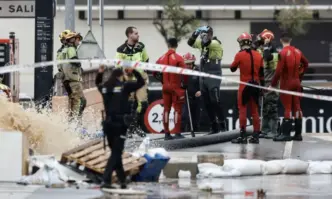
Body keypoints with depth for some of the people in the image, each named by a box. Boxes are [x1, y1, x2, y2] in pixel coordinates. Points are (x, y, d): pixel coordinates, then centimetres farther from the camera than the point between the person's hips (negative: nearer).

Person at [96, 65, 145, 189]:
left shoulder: (104, 87, 8)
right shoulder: (124, 86, -6)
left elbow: (98, 84, 32)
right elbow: (141, 82, 2)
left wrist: (100, 73, 36)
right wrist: (133, 71, 10)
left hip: (108, 123, 6)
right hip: (120, 123, -6)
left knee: (116, 152, 16)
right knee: (116, 152, -5)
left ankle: (122, 180, 21)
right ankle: (106, 181, -18)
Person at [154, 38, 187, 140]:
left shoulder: (161, 58, 4)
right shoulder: (178, 58, -12)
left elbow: (155, 72, 8)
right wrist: (184, 84, -2)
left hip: (166, 87, 5)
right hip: (176, 86, -5)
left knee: (166, 109, 11)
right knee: (177, 109, -1)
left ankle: (167, 133, 13)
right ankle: (177, 133, -4)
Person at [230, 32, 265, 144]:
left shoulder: (239, 55, -9)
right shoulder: (258, 55, 6)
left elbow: (233, 69, 4)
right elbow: (261, 73, 10)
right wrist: (262, 86, 17)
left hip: (245, 85, -5)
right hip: (256, 85, 5)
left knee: (242, 109, 0)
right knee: (254, 110, 11)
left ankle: (243, 136, -4)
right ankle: (256, 136, 12)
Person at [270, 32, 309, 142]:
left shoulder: (283, 53, -15)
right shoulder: (297, 51, 5)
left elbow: (279, 71, -19)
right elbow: (305, 64, 19)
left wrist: (273, 84, -13)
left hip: (286, 83, -6)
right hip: (296, 82, 6)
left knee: (287, 107, -4)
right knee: (297, 107, 9)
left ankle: (286, 134, -5)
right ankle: (298, 134, 12)